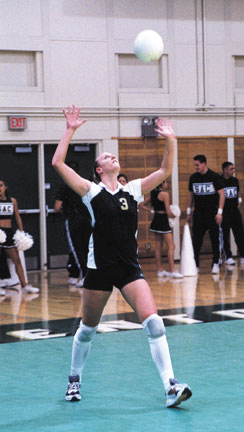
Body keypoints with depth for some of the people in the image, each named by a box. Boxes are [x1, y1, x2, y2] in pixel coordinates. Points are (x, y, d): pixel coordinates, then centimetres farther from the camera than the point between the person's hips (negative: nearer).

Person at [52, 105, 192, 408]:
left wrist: (170, 140, -1)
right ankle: (75, 379, 36)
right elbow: (58, 163, -10)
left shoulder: (133, 190, 9)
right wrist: (70, 130, -9)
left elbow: (165, 171, 9)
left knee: (154, 323, -14)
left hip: (130, 269, 2)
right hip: (100, 268, -2)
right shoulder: (91, 191, -1)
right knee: (87, 329, 12)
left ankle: (171, 387, -16)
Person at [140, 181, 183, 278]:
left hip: (155, 221, 8)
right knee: (171, 246, -6)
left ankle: (160, 270, 15)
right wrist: (173, 215, 5)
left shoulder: (153, 194, 10)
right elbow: (168, 212, -15)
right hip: (163, 221, -8)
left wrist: (152, 211, 13)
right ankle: (172, 271, -11)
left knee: (158, 247, 11)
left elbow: (142, 205, 18)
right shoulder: (164, 194, -13)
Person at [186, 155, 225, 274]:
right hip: (198, 213, 3)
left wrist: (219, 212, -13)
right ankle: (194, 264, 5)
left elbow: (221, 194, -6)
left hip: (212, 212, -3)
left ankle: (216, 264, 9)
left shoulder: (214, 177, -6)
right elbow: (190, 194, 16)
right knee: (196, 239, 0)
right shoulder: (193, 177, 6)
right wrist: (188, 212, 13)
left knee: (215, 239, 1)